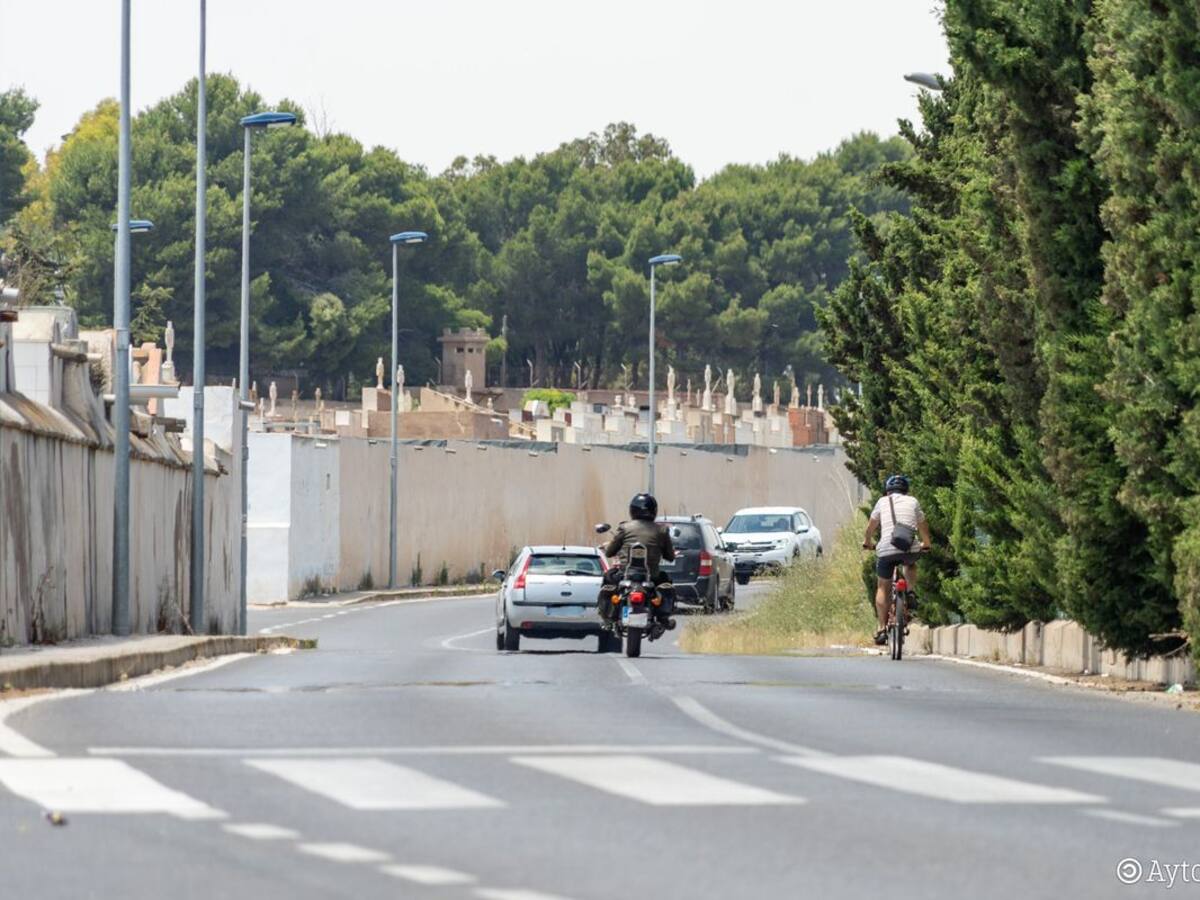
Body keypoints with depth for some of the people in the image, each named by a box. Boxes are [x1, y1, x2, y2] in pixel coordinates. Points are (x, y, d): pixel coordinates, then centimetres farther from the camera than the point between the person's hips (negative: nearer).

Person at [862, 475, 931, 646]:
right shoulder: (912, 501, 20)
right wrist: (925, 544, 52)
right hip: (910, 548, 1)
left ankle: (882, 629, 8)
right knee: (910, 565, 37)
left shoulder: (883, 501, 18)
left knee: (883, 588, 13)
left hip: (886, 549, -1)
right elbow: (923, 527, 33)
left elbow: (871, 527, 30)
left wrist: (867, 542, 50)